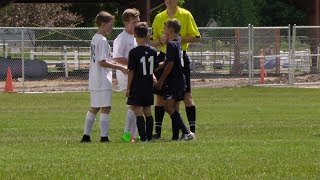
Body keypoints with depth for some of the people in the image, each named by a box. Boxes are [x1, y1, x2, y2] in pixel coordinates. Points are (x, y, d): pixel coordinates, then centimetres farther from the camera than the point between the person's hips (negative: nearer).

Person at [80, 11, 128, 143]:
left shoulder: (95, 38, 14)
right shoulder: (102, 40, -15)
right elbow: (102, 62, -19)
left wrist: (112, 64, 21)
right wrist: (119, 67, -14)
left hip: (94, 80, 10)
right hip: (103, 80, -10)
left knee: (94, 107, 14)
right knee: (105, 108, -6)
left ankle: (86, 135, 15)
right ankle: (104, 136, -6)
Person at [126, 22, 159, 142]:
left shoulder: (134, 52, -13)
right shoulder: (153, 51, 2)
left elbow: (131, 72, -12)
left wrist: (128, 88, -6)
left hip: (137, 86, -5)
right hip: (149, 86, 5)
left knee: (138, 111, -3)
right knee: (148, 111, 12)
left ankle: (143, 137, -9)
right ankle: (149, 136, 13)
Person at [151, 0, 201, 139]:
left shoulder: (185, 15, -2)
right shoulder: (159, 17, 9)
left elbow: (196, 38, -3)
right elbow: (152, 42, 12)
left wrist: (179, 38, -16)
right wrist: (160, 40, -10)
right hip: (164, 57, 4)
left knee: (186, 94, -8)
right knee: (160, 95, 4)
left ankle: (192, 129, -6)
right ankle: (157, 131, 9)